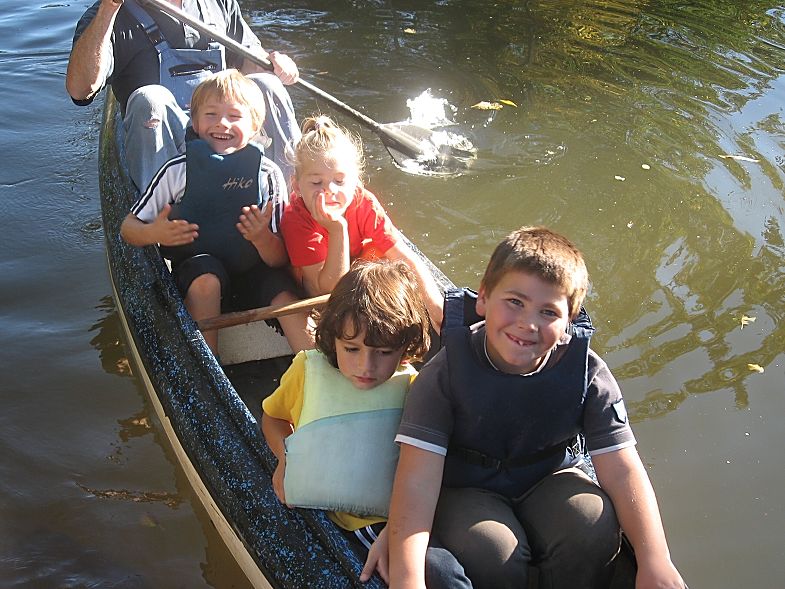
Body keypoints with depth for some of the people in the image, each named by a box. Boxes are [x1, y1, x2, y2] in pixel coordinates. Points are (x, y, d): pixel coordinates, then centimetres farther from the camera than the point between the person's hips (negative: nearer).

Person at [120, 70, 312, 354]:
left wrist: (262, 237, -28)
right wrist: (154, 234, -22)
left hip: (254, 274, 1)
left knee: (284, 293, -28)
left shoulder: (269, 175, -6)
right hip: (195, 265, 0)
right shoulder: (178, 171, -6)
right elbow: (128, 227, 0)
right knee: (206, 280, -33)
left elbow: (279, 259, -6)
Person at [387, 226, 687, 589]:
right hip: (467, 489, -2)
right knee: (492, 551, -30)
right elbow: (417, 476, -30)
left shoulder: (586, 373, -17)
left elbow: (622, 469, -19)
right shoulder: (448, 371, -24)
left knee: (595, 527, -25)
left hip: (549, 480, 3)